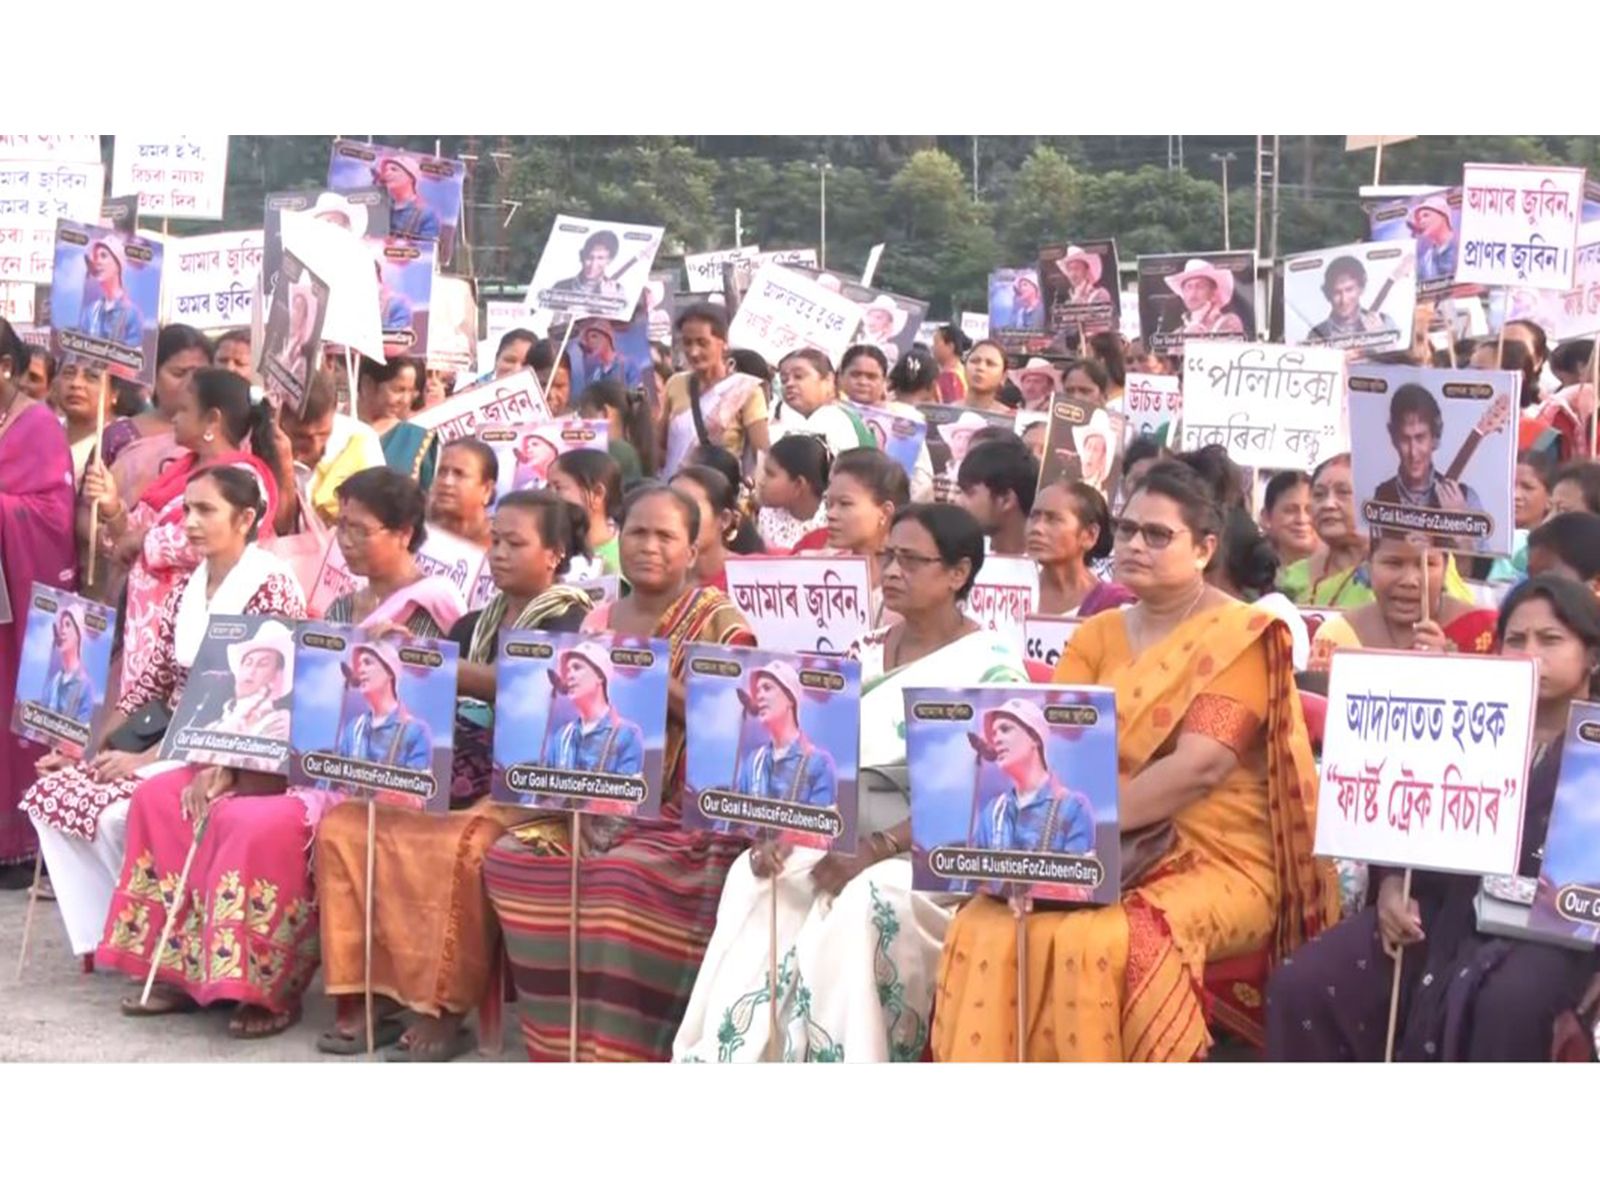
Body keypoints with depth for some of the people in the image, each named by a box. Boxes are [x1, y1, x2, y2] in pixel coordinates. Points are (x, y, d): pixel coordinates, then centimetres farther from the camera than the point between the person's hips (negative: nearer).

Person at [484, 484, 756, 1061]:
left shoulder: (720, 621, -2)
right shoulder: (598, 621, 14)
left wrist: (658, 684, -20)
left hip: (688, 810, -6)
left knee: (622, 878, -32)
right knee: (512, 859, -16)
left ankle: (618, 1051, -18)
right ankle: (561, 1041, -7)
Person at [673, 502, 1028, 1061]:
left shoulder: (992, 664, -5)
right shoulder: (867, 652, 15)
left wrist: (873, 853, -22)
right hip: (841, 837, 6)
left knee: (862, 905, -34)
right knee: (752, 881, -21)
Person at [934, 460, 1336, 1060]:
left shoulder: (1242, 637, -5)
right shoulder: (1097, 636, 13)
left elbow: (1200, 765, -17)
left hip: (1219, 863, -5)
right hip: (1106, 856, 5)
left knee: (1095, 943, -32)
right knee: (986, 929, -20)